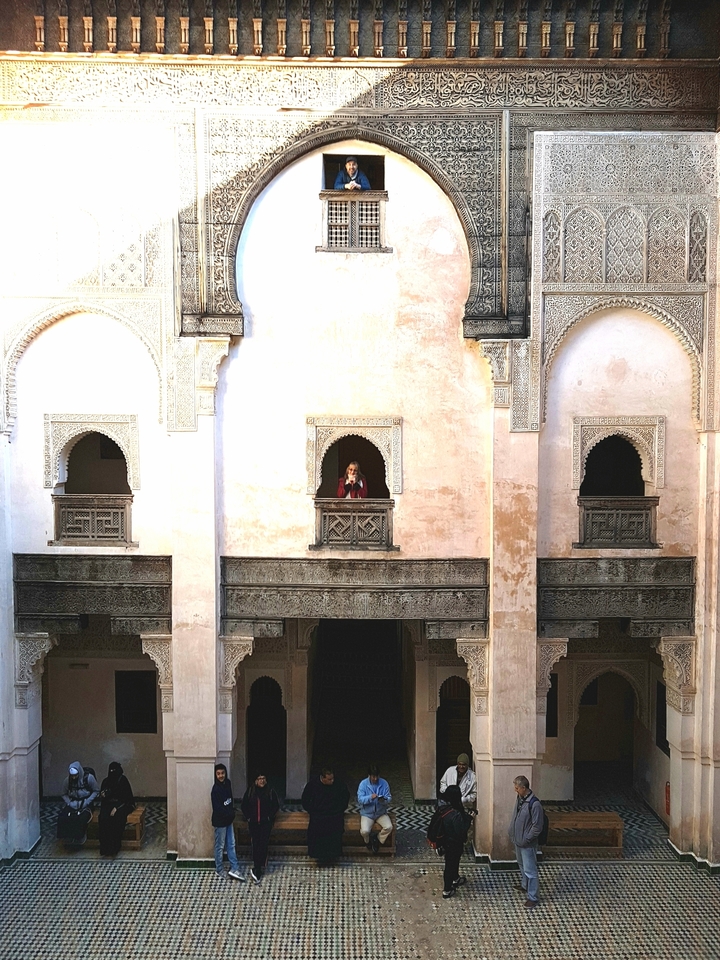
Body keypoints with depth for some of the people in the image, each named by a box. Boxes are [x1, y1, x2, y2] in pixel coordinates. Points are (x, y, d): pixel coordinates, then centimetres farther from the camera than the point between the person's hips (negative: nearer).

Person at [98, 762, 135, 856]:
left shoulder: (123, 780, -5)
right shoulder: (106, 781, 9)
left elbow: (125, 798, -10)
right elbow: (101, 796, 17)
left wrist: (116, 808, -21)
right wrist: (103, 796, -7)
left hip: (121, 805, -4)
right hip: (108, 805, 4)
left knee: (117, 818, -34)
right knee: (103, 819, -28)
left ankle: (114, 848, -26)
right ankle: (105, 848, -26)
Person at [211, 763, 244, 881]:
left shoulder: (228, 783, 0)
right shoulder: (216, 789, -23)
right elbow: (217, 808, -23)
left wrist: (232, 811, 2)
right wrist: (231, 813, -16)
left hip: (228, 820, 7)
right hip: (220, 821, -7)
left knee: (231, 845, 11)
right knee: (219, 846, 8)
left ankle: (234, 869, 18)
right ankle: (219, 870, 23)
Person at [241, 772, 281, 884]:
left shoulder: (270, 792, -3)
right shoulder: (250, 791, 0)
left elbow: (276, 806, 5)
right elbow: (244, 806, 8)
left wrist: (270, 816, -1)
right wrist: (248, 817, 2)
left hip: (266, 823, -2)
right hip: (253, 823, 2)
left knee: (263, 844, -8)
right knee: (255, 844, 3)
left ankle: (257, 870, -4)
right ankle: (260, 866, 15)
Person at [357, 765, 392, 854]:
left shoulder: (384, 783, -5)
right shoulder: (363, 784, -11)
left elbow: (389, 798, -6)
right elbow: (360, 799, -15)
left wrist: (384, 800, -30)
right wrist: (370, 797, -33)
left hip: (381, 813, 2)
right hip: (367, 813, -2)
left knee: (389, 827, -23)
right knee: (364, 831, -25)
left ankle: (378, 840, 5)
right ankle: (368, 841, 11)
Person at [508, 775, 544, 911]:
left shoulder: (534, 804, -27)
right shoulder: (520, 798, -1)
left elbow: (537, 826, -22)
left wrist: (526, 839, -18)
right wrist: (511, 832, 12)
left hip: (527, 844, -9)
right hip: (518, 840, 9)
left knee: (530, 870, 1)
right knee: (522, 865, 26)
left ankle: (533, 898, 12)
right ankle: (525, 886, 45)